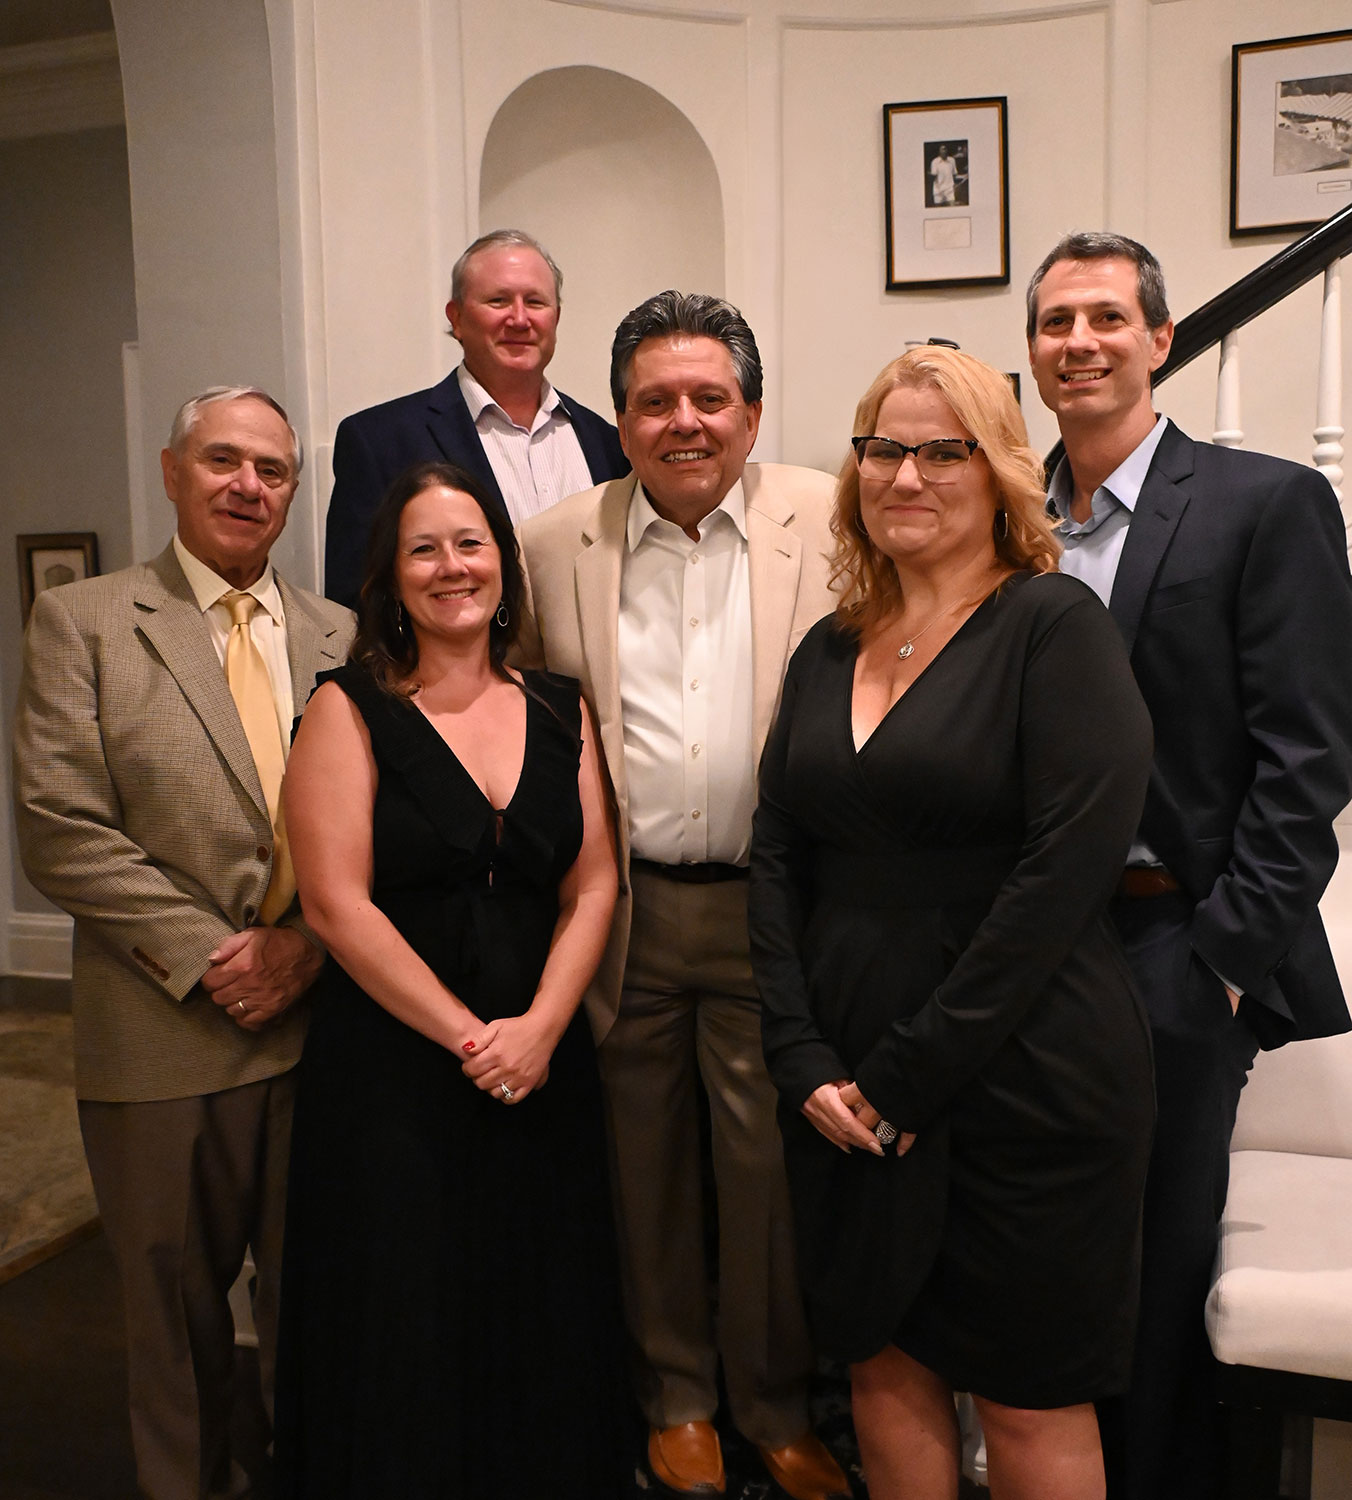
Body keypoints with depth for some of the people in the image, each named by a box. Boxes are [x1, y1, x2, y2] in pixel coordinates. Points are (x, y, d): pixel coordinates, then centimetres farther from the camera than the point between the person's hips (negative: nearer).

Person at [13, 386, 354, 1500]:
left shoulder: (342, 637, 8)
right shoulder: (81, 622, 0)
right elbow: (59, 827, -9)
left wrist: (307, 941, -10)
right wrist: (207, 953, -13)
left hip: (325, 1019, 2)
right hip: (166, 1033, -2)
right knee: (176, 1304, 16)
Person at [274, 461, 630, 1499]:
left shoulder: (562, 712, 7)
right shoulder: (349, 711, -4)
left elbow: (594, 886, 3)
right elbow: (337, 904, -10)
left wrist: (536, 1029, -10)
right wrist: (466, 1034, -13)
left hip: (544, 1065, 3)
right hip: (390, 1072, -3)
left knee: (545, 1340, 12)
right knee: (404, 1341, 7)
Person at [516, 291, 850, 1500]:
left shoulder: (830, 523, -1)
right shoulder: (556, 546, 4)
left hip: (774, 907, -1)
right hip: (622, 910, 2)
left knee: (774, 1160, 9)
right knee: (647, 1161, 14)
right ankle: (677, 1393, 36)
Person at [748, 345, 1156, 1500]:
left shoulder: (1054, 625, -8)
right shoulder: (830, 649, 10)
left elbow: (1071, 864, -17)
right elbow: (777, 861, 6)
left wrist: (911, 1074, -15)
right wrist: (806, 1059, -5)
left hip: (1021, 1078, -5)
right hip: (847, 1091, 5)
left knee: (1030, 1402, 10)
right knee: (884, 1362, 16)